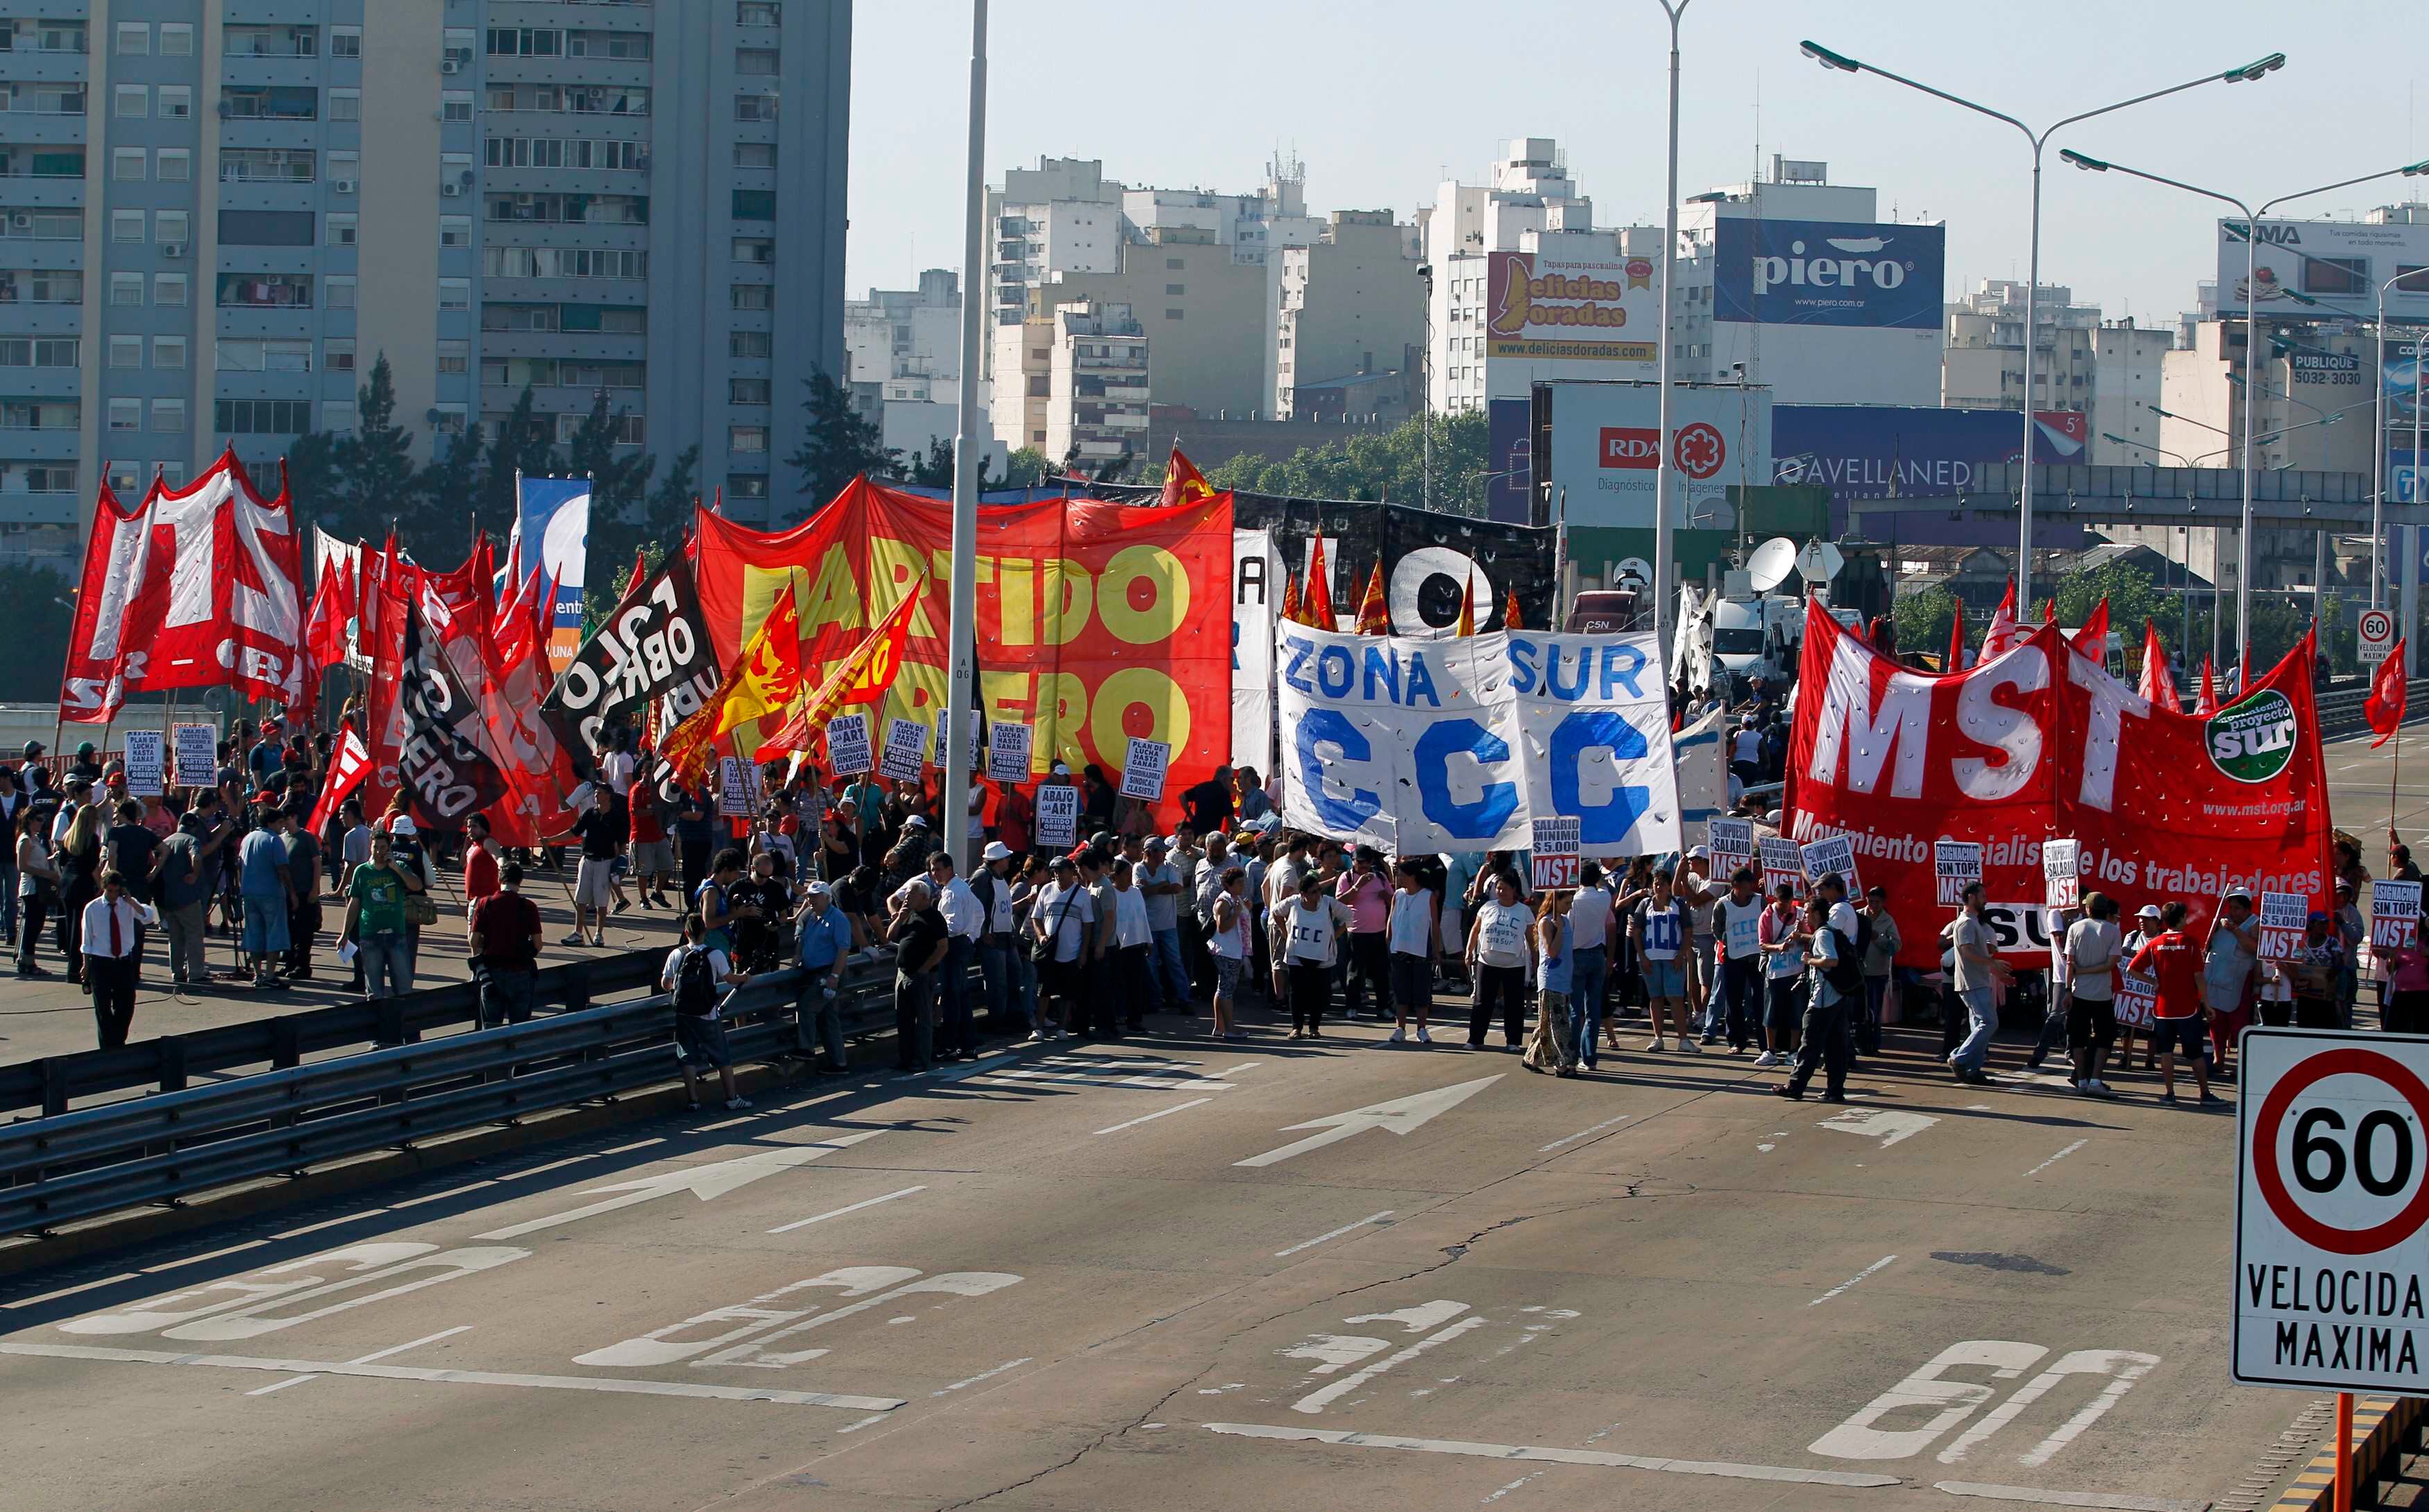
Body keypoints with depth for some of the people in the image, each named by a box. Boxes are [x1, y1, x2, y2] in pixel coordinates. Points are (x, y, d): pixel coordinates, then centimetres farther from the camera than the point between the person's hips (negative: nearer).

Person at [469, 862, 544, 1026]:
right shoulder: (528, 907, -7)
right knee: (519, 1026, 8)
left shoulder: (485, 904, -4)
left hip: (492, 970, 1)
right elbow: (537, 944, -5)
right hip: (520, 972, -1)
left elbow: (473, 941, -4)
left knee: (490, 1025, 8)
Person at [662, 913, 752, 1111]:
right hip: (708, 1015, -2)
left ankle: (693, 1100, 2)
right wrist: (744, 977, 17)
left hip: (684, 1013, 2)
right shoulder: (715, 955, -10)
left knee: (688, 1057, 6)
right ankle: (732, 1099, 10)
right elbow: (729, 978, -4)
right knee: (722, 1058, 8)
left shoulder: (676, 955, -3)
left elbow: (665, 983, 3)